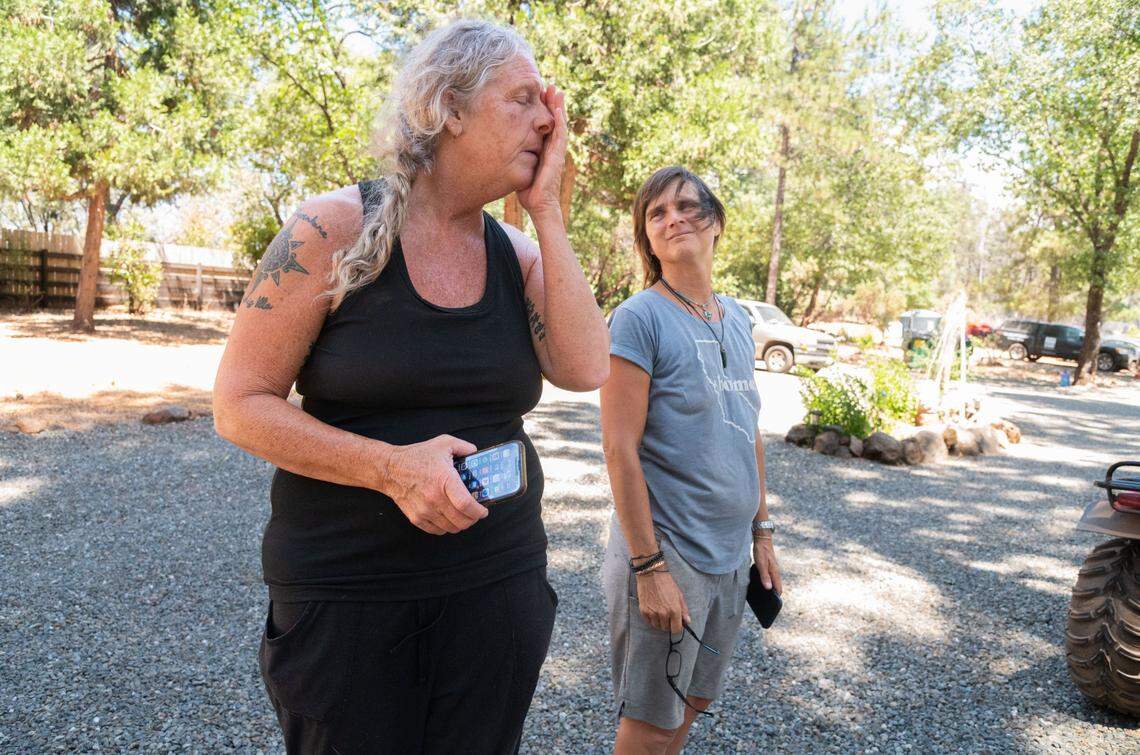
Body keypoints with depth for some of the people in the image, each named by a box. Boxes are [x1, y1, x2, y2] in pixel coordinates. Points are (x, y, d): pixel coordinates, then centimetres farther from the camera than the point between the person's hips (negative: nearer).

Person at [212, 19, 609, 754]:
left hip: (496, 581, 4)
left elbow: (586, 370, -12)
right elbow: (240, 405, -9)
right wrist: (391, 467, -23)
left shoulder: (520, 253, 3)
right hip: (344, 592, -3)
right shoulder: (335, 229, -10)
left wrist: (546, 209, -10)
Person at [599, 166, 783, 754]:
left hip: (730, 554, 7)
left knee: (695, 700, 21)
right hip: (666, 552, -6)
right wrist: (650, 567, -19)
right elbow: (620, 451, -18)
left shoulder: (737, 320, 8)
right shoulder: (638, 318, -13)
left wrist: (760, 532, 14)